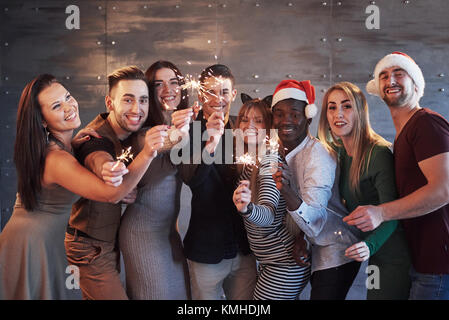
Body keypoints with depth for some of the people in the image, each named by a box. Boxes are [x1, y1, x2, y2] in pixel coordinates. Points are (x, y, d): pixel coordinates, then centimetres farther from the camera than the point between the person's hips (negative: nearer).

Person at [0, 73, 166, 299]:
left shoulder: (49, 146, 2)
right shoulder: (56, 159, -27)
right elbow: (111, 194, -32)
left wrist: (73, 143, 3)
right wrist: (146, 154, -43)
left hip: (46, 244, 9)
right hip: (30, 249, -9)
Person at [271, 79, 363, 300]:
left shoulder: (317, 155, -22)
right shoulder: (282, 153, 1)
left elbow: (315, 222, -32)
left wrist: (288, 193, -48)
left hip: (336, 252, -8)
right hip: (317, 252, 8)